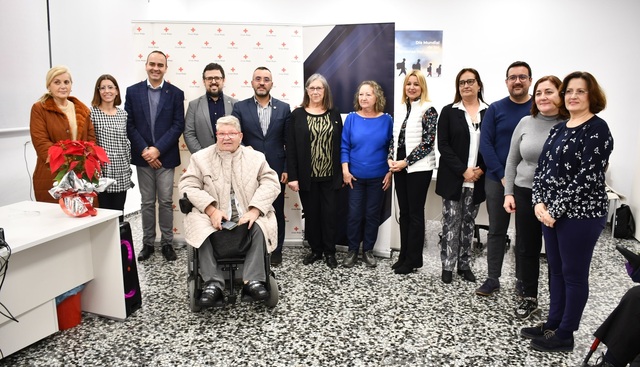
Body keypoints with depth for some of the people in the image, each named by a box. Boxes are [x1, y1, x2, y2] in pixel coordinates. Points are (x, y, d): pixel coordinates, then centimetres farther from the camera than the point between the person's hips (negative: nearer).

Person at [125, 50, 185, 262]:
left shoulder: (175, 93, 1)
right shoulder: (133, 91, 4)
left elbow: (178, 125, -5)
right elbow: (129, 125, 0)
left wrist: (158, 149, -13)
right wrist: (144, 150, -11)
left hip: (166, 156, -1)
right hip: (142, 156, 1)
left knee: (166, 202, 4)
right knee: (147, 203, 9)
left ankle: (167, 243, 15)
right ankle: (148, 243, 20)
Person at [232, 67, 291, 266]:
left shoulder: (284, 108, 4)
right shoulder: (240, 107, 3)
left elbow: (289, 142, 3)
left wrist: (287, 169, -2)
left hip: (276, 170, 1)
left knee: (276, 212, 9)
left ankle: (276, 250, 24)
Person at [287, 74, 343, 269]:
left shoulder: (334, 115, 6)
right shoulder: (297, 114, 1)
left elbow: (340, 146, 5)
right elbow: (291, 147, -2)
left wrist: (341, 174, 1)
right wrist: (293, 176, -8)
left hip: (330, 176, 1)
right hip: (307, 176, 0)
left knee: (329, 213, 4)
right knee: (311, 213, 9)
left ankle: (330, 251, 18)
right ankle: (315, 249, 24)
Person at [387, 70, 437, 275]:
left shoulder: (428, 110, -6)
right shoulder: (401, 108, 12)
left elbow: (428, 142, -13)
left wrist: (406, 162, -14)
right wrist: (391, 159, 0)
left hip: (418, 168, -6)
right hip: (400, 167, 6)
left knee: (415, 213, 1)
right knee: (404, 212, 11)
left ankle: (413, 259, 12)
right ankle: (404, 256, 21)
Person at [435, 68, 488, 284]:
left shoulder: (488, 112, 4)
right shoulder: (449, 111, 0)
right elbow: (443, 145, -6)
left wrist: (481, 170, -10)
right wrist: (463, 171, -14)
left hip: (478, 179, 2)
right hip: (453, 178, -2)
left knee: (469, 223, 11)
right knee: (452, 222, 1)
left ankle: (465, 264, 21)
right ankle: (448, 266, 11)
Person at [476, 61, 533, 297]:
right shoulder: (495, 109, 2)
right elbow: (485, 144, -4)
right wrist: (503, 175, -12)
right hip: (497, 180, 0)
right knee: (496, 230, 8)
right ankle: (492, 279, 19)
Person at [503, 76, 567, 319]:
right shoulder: (526, 123, 2)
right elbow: (512, 161, 8)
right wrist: (508, 193, 4)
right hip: (525, 194, 3)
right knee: (527, 249, 12)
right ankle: (529, 297, 30)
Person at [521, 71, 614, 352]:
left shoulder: (597, 129, -11)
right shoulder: (559, 129, 13)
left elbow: (588, 177, -19)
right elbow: (542, 167, 10)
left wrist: (556, 209, -17)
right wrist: (540, 202, -4)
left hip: (580, 214, -8)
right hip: (552, 212, 8)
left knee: (574, 274, 4)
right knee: (556, 270, 16)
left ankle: (565, 335, 17)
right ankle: (553, 324, 30)